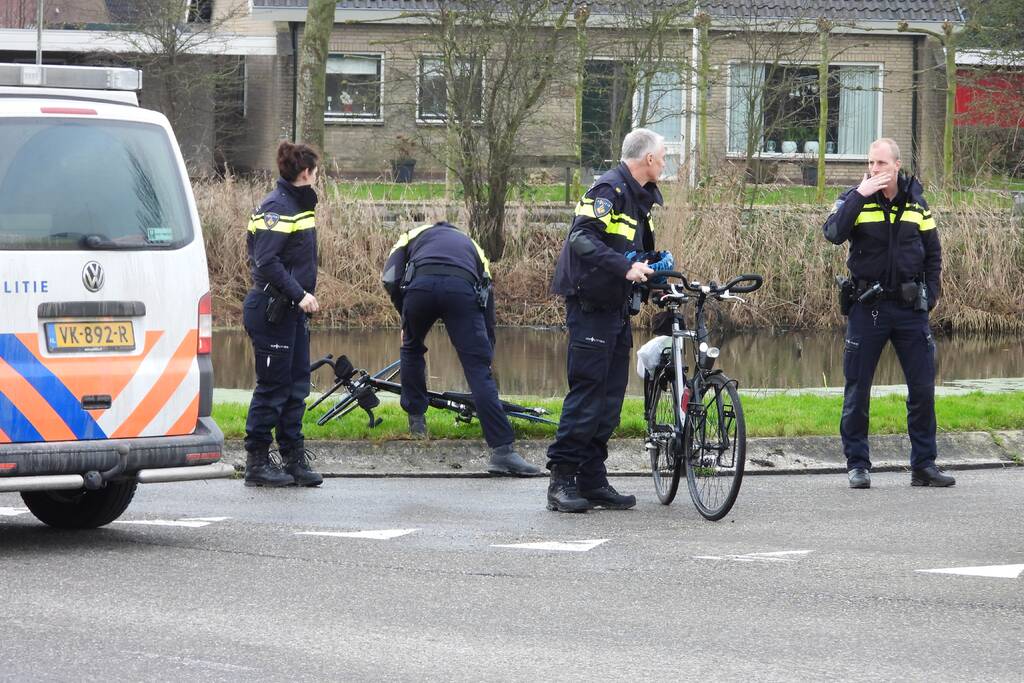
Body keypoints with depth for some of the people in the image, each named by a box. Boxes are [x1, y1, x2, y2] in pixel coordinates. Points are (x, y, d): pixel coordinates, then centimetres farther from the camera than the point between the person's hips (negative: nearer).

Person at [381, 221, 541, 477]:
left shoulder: (414, 235, 37)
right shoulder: (473, 247, 41)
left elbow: (391, 279, 17)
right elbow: (488, 313, 38)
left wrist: (406, 317, 31)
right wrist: (487, 355, 43)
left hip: (420, 284, 0)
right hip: (462, 289, 0)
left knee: (412, 348, 31)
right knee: (478, 371, -1)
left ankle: (416, 421, 36)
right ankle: (502, 450, -12)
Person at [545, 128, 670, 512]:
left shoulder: (639, 197, 18)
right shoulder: (609, 190, -13)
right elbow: (583, 238, -25)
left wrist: (656, 273, 7)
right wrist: (624, 267, -33)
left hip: (618, 308, 10)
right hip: (591, 305, -10)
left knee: (610, 397, 8)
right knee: (587, 391, -10)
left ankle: (593, 480, 11)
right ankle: (562, 479, -8)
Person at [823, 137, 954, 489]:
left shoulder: (916, 202, 6)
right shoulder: (855, 200, -3)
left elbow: (933, 252, 16)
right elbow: (833, 233, -22)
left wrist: (931, 293, 4)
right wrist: (860, 195, -24)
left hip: (910, 306, 2)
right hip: (867, 307, -2)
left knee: (923, 388, 2)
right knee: (857, 390, 2)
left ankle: (923, 464, 10)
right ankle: (857, 464, 12)